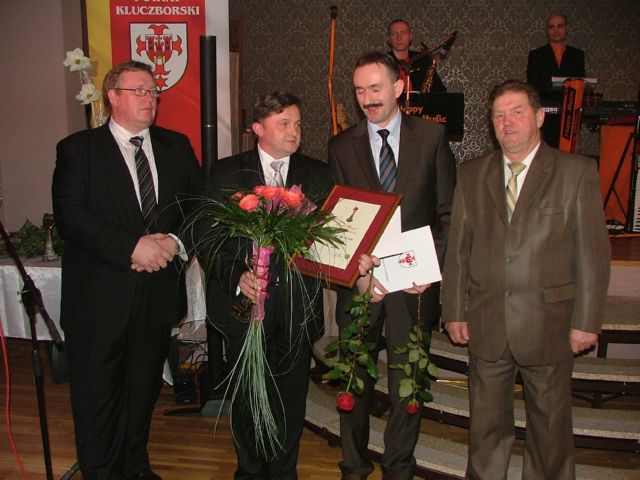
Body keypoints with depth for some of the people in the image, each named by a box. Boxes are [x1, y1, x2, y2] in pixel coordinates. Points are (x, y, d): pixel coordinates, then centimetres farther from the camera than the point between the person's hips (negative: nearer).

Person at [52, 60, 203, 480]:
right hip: (100, 298, -3)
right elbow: (70, 216, -13)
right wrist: (132, 247, -22)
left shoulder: (177, 146, 10)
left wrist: (174, 240, -13)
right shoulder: (78, 149, -2)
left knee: (144, 387, 18)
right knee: (96, 394, 7)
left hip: (158, 292, 4)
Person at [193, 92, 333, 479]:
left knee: (291, 400, 13)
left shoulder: (318, 174, 8)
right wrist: (237, 276, -22)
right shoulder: (226, 173, 1)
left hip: (298, 306, 2)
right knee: (248, 399, 12)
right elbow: (206, 236, -6)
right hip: (245, 302, -1)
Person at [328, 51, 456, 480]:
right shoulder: (342, 146, 4)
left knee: (407, 382, 10)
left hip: (413, 282, -1)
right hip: (359, 281, 1)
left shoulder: (432, 136, 2)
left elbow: (448, 212, 2)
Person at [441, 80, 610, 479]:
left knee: (550, 423, 13)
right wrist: (455, 311, 4)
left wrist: (586, 320, -7)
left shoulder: (577, 172, -1)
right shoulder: (471, 175, 7)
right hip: (486, 325, 2)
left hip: (549, 323, -2)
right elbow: (458, 249, 7)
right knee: (486, 421, 15)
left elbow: (593, 252, -3)